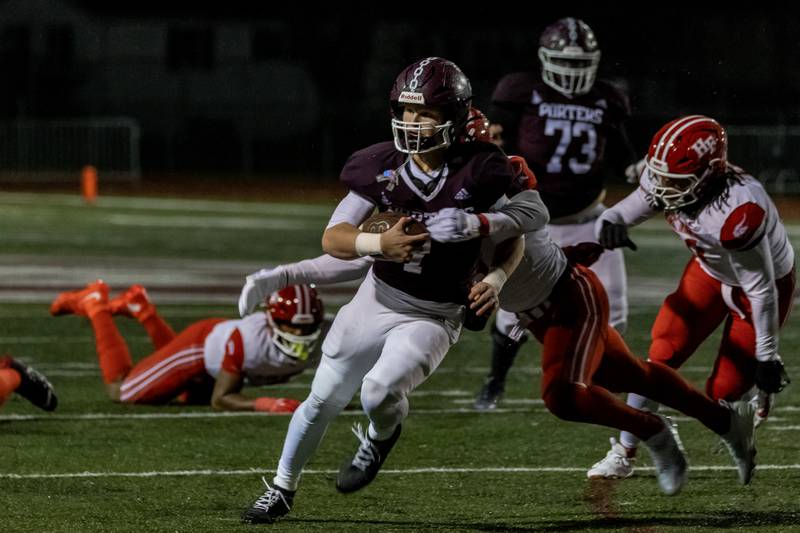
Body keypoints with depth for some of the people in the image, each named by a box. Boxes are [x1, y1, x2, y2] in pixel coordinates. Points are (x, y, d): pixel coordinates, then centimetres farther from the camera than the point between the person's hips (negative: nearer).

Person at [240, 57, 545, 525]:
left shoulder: (477, 172, -16)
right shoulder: (382, 167, -10)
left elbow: (514, 236, 0)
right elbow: (332, 239, -11)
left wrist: (496, 279, -19)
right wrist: (380, 244, -29)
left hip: (434, 318, -3)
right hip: (378, 298, 3)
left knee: (380, 390, -26)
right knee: (324, 401, 9)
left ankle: (382, 434, 11)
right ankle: (282, 490, 31)